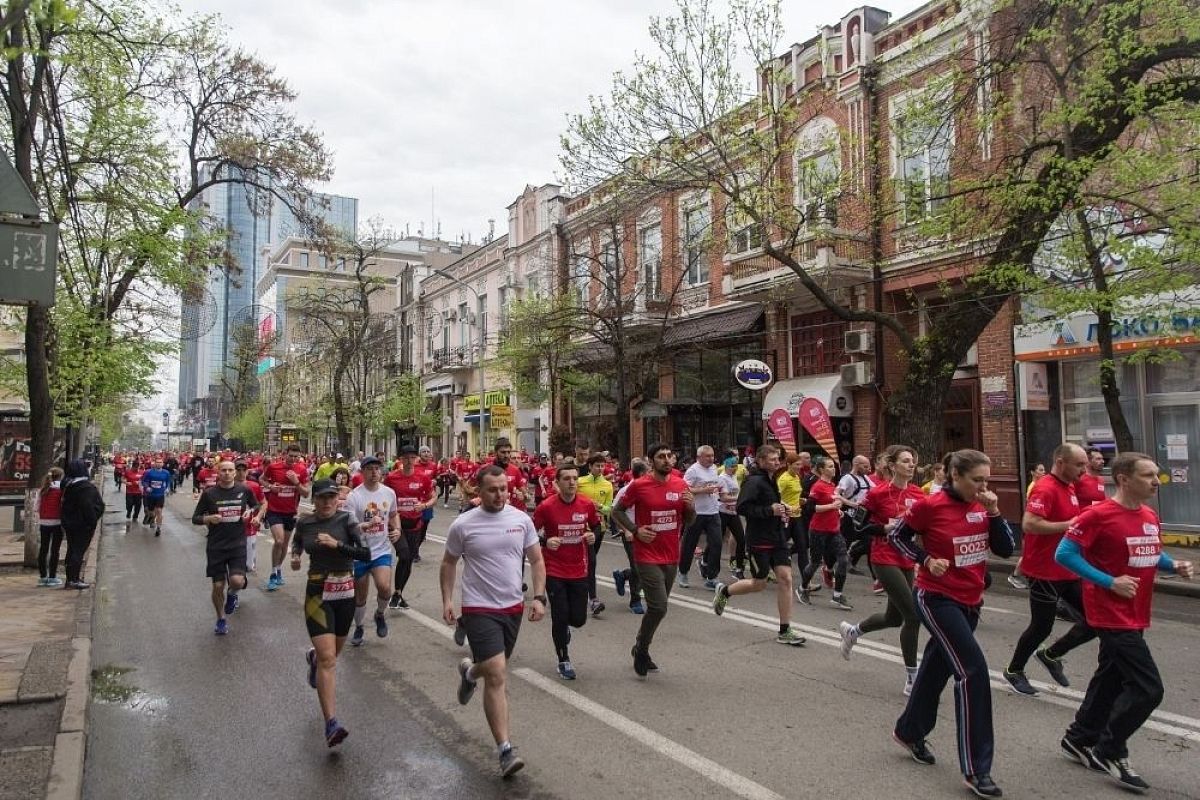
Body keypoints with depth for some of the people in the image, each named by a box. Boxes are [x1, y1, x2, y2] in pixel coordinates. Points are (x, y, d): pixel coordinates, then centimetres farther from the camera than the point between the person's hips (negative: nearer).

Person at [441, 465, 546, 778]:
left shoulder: (521, 519, -2)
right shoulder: (463, 525, -9)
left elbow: (536, 560, 5)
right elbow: (449, 563, 6)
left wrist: (539, 597, -4)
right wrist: (447, 600, 0)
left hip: (514, 607, 4)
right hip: (480, 609, -4)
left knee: (495, 669, 21)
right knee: (497, 676, -12)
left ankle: (469, 672, 56)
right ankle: (505, 750, -3)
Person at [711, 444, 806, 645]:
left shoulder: (771, 481, 13)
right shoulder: (754, 481, -16)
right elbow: (742, 508, -24)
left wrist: (781, 510, 7)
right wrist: (770, 510, -24)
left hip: (777, 537, 8)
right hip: (759, 540, -8)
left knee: (785, 579, -1)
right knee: (759, 584, 4)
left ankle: (785, 631, 6)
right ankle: (724, 591, 31)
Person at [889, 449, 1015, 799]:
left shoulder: (983, 506, 1)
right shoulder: (930, 506, -16)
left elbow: (1006, 549, -1)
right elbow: (897, 536, -5)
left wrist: (994, 512, -13)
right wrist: (926, 560, -16)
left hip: (969, 601, 7)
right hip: (937, 599, -7)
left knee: (937, 668, 19)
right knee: (973, 670, -14)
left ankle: (909, 731, 40)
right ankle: (975, 769, -6)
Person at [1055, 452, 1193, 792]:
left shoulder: (1150, 517, 7)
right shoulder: (1099, 515, -19)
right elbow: (1064, 554, -20)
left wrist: (1174, 565, 2)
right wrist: (1109, 582, -22)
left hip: (1134, 616, 9)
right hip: (1113, 616, -9)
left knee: (1111, 680, 17)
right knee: (1148, 688, -9)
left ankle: (1078, 740, 33)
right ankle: (1109, 753, 9)